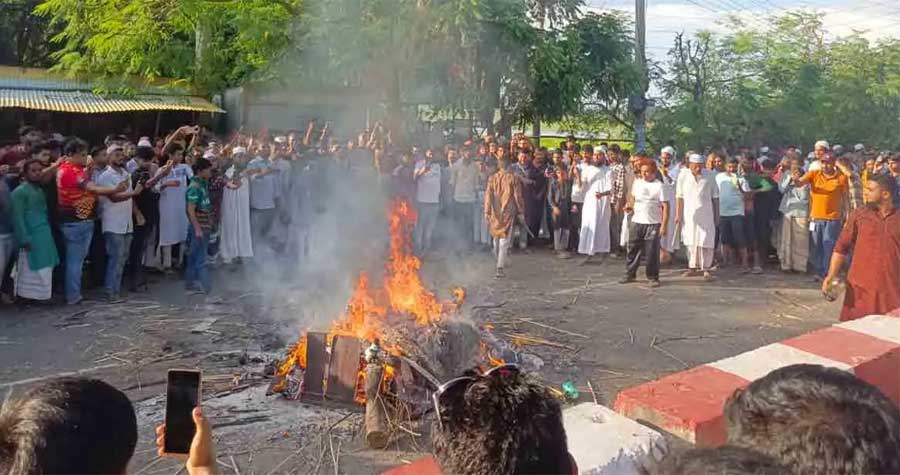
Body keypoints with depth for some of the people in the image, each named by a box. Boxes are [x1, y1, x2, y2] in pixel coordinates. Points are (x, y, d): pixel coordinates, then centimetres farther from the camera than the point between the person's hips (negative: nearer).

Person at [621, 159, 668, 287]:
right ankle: (630, 274, 21)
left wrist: (664, 225, -15)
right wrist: (629, 205, 1)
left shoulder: (659, 186, -7)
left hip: (653, 224, -4)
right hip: (636, 222, 5)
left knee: (652, 252, -1)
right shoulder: (637, 182, 8)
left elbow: (665, 206, -9)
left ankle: (653, 277, 10)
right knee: (633, 249, 10)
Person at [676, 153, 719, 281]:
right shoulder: (683, 176, -2)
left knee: (706, 242, -3)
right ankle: (693, 267, 21)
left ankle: (706, 269, 4)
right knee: (690, 241, 8)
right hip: (689, 214, 1)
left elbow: (715, 197, 3)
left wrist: (716, 215, 4)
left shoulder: (709, 176, -3)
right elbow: (679, 197, 3)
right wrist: (678, 214, 2)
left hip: (706, 214, -1)